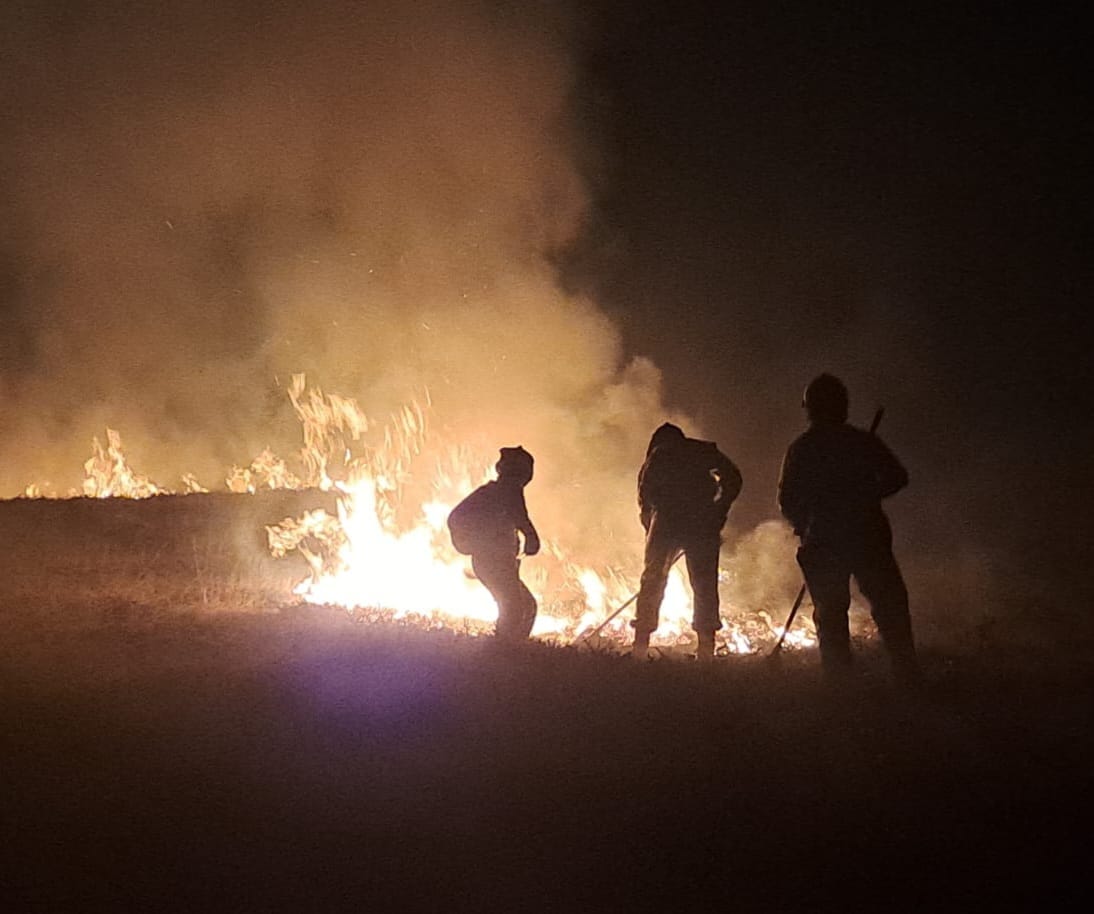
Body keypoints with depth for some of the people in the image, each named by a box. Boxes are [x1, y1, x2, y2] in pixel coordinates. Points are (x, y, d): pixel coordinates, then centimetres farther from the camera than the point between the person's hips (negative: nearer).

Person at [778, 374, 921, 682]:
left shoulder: (800, 449, 0)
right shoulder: (864, 442, 0)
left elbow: (787, 501, 1)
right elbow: (897, 478, 3)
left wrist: (804, 526, 19)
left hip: (822, 543, 0)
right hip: (868, 538, 0)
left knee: (830, 614, 6)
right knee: (889, 605, 6)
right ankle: (907, 671, 0)